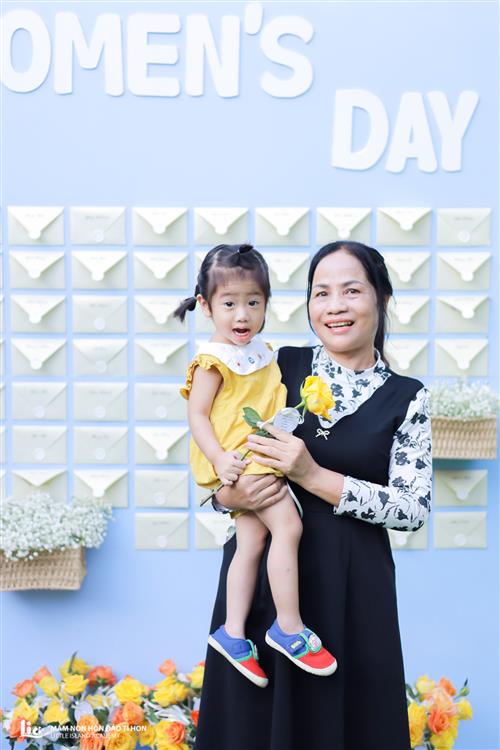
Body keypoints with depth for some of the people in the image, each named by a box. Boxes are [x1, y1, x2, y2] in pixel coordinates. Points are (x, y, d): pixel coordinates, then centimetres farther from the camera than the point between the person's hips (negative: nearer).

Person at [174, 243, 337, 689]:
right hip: (237, 462, -8)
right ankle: (289, 628, -5)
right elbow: (197, 414, -13)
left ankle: (233, 633, 15)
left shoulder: (261, 351, 13)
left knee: (252, 540, 6)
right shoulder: (213, 360, -11)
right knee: (288, 525, -17)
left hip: (262, 458, 8)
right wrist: (220, 459, -24)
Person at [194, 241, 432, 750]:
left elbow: (414, 509, -8)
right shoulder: (279, 366, 2)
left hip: (351, 585, -1)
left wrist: (312, 476, -17)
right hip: (262, 573, 1)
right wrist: (231, 495, -15)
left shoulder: (406, 398, 0)